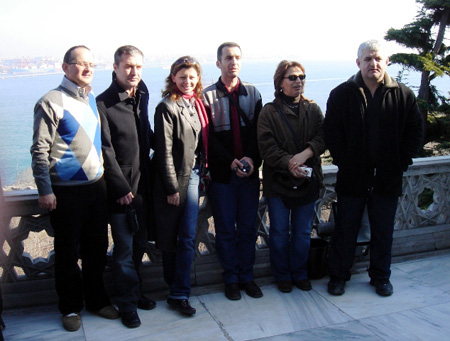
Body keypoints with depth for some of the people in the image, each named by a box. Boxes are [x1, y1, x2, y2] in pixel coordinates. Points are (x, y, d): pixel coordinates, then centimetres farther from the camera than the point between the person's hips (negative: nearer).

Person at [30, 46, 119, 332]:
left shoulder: (93, 99, 10)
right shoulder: (52, 102, -9)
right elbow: (40, 150, -10)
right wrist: (45, 190, -13)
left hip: (97, 186, 6)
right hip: (66, 190, -5)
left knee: (97, 248, 14)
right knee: (68, 252, 7)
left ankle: (97, 300, 31)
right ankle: (71, 308, 25)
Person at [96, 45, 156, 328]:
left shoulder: (141, 98, 10)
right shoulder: (103, 104, -11)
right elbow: (106, 150, -13)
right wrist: (122, 188, -13)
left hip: (143, 185, 6)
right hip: (121, 188, -6)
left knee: (140, 244, 15)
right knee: (125, 248, 3)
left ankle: (134, 292, 32)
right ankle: (128, 303, 18)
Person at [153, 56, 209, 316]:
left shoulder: (196, 104, 10)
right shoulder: (167, 107, -9)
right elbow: (164, 151, -12)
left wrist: (203, 171, 9)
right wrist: (172, 188, -13)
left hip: (194, 174, 6)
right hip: (176, 176, -6)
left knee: (188, 236, 4)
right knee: (171, 237, 7)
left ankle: (179, 294, 12)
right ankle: (177, 290, 24)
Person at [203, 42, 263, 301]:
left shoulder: (253, 93, 9)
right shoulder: (208, 95, 0)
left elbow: (259, 132, 3)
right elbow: (208, 137, -6)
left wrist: (251, 158, -12)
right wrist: (230, 161, -15)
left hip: (250, 172, 2)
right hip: (222, 173, -2)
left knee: (248, 228, 9)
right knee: (226, 229, 6)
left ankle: (247, 276, 23)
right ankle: (231, 278, 20)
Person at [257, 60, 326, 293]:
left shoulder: (313, 110, 7)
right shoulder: (269, 111, -3)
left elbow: (322, 138, -4)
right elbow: (266, 146, -12)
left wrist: (304, 154, -22)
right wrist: (288, 163, -24)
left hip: (307, 179, 3)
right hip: (277, 180, -2)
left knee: (303, 232, 12)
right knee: (279, 232, 8)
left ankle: (300, 273, 29)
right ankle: (282, 275, 24)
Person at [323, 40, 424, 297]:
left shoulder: (404, 95, 1)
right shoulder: (341, 94, -2)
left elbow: (415, 132, 5)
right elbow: (332, 133, -1)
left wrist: (401, 162, -3)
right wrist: (344, 161, -8)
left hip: (387, 179, 1)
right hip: (352, 178, -1)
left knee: (383, 232, 14)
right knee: (346, 230, 10)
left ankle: (381, 277, 32)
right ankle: (338, 276, 25)